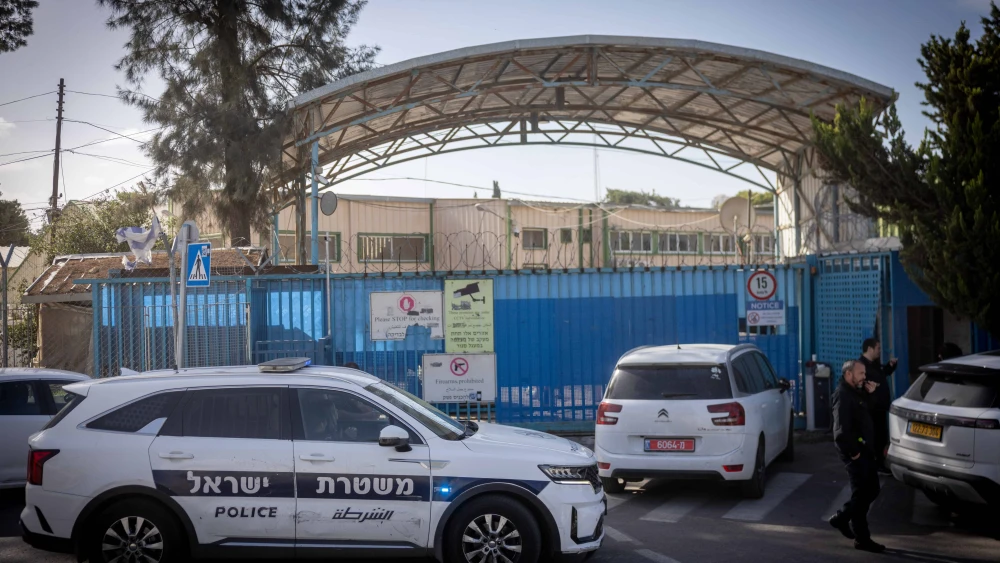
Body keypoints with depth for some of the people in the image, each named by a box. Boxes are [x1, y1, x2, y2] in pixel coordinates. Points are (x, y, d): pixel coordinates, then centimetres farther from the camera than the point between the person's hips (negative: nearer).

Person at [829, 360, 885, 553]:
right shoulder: (843, 395, -18)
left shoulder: (856, 392, 14)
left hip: (865, 450, 10)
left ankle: (841, 518, 27)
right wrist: (853, 452, -19)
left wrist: (871, 394, 7)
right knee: (862, 494, -3)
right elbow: (841, 430, -25)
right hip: (856, 452, -10)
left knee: (872, 490, 16)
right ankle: (862, 539, 5)